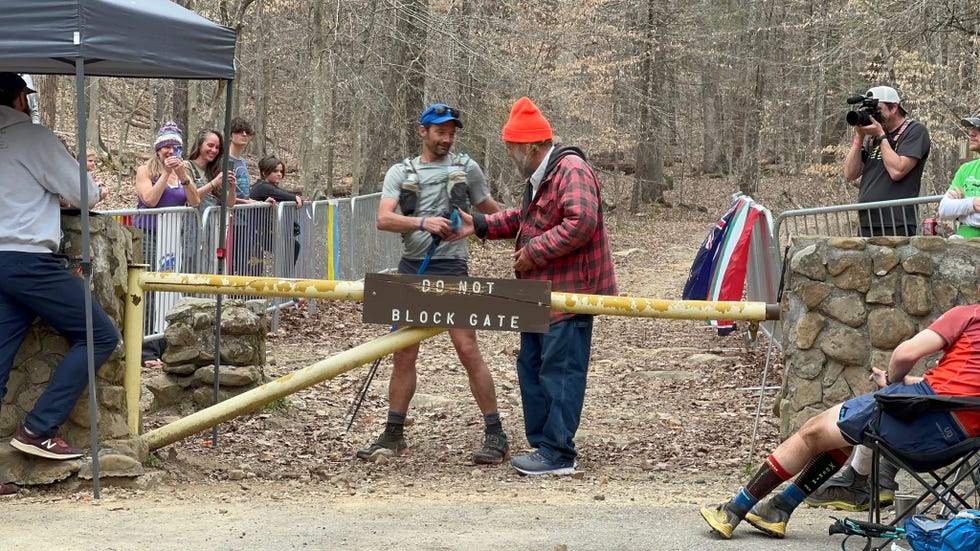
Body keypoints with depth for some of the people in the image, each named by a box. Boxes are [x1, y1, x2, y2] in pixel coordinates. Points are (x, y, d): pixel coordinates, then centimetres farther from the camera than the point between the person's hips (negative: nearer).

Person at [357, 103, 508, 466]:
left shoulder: (466, 169, 7)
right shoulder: (400, 173, 8)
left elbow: (490, 211, 19)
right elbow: (384, 219, -8)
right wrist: (423, 222, -22)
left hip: (451, 270, -2)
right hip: (411, 269, 2)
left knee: (468, 350, -9)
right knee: (403, 354, 7)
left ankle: (495, 435, -3)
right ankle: (393, 436, 17)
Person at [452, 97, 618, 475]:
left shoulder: (572, 172, -17)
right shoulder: (538, 177, 16)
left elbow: (581, 223, -29)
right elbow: (525, 218, 30)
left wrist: (534, 252, -23)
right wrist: (480, 226, 19)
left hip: (569, 292, -11)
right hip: (542, 292, 11)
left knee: (559, 372, -7)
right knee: (532, 367, 15)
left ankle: (558, 455, -2)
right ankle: (543, 445, 22)